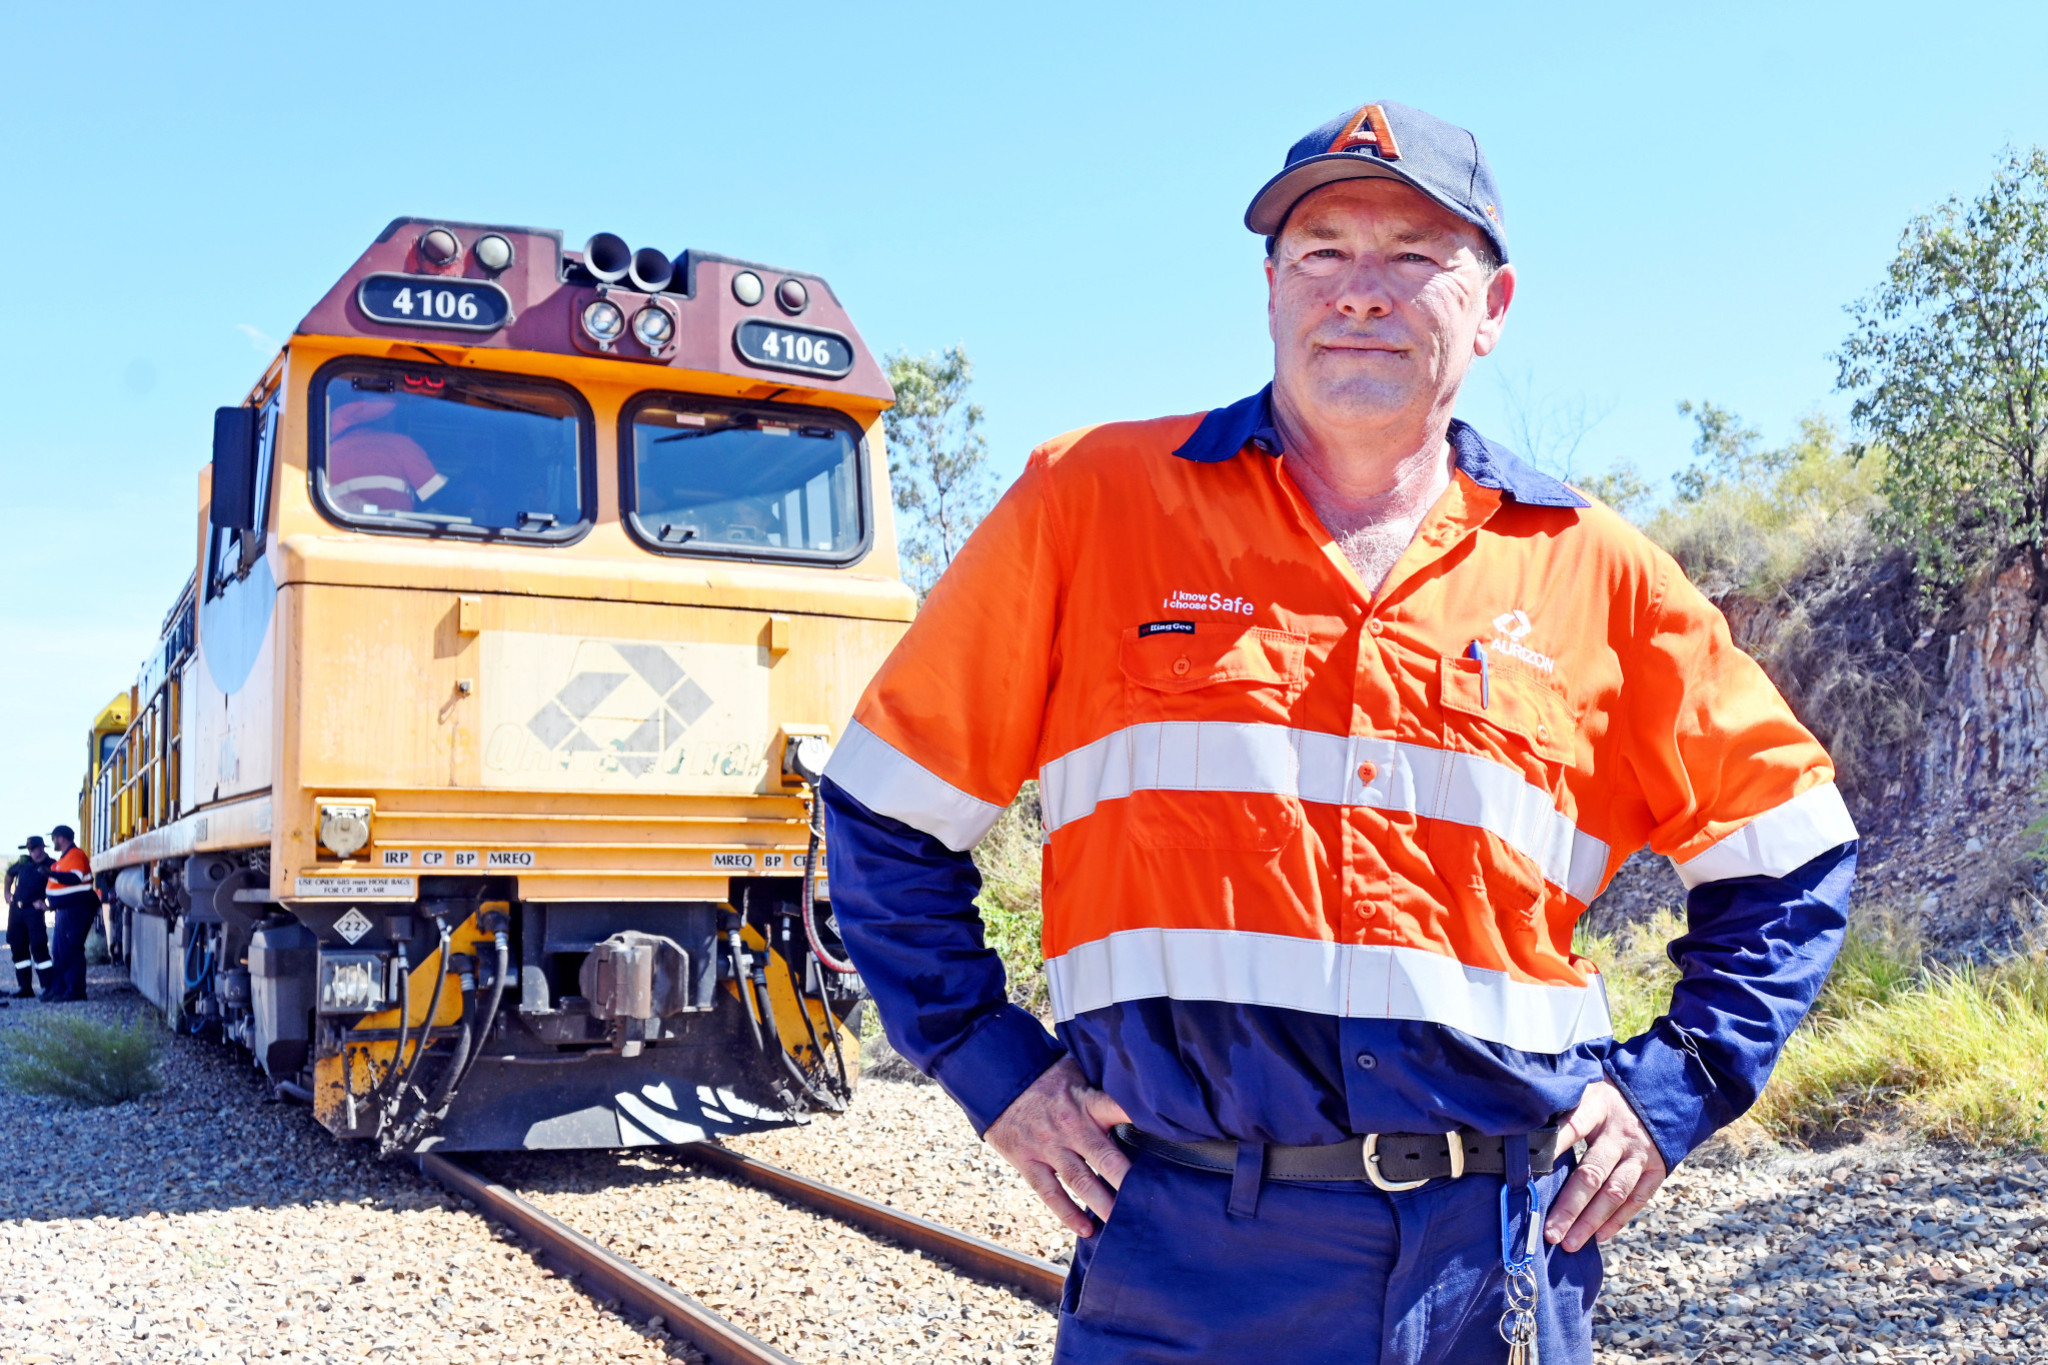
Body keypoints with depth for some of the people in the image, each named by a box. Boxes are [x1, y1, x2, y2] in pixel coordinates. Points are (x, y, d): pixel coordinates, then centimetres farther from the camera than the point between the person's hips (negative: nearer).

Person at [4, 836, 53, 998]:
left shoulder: (51, 866, -5)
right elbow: (10, 874, 29)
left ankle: (49, 987, -12)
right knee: (18, 948, 8)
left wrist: (43, 902, -18)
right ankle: (25, 987, 15)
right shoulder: (24, 861, 11)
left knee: (38, 948, -13)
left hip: (34, 910, -6)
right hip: (16, 909, 6)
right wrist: (7, 892, 20)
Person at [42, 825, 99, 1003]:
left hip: (77, 909, -11)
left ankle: (76, 990, -9)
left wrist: (51, 873, -33)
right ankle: (58, 988, 19)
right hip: (66, 909, 11)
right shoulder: (64, 857, 20)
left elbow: (75, 878, -28)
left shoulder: (76, 855, -13)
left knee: (71, 949, -10)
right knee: (58, 950, 13)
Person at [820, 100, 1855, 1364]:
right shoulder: (1093, 506, -1)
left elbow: (1791, 858, 15)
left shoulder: (1593, 573, 4)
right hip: (1187, 1260, -1)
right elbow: (887, 812, 5)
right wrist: (996, 1067, 1)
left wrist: (1666, 1093, 5)